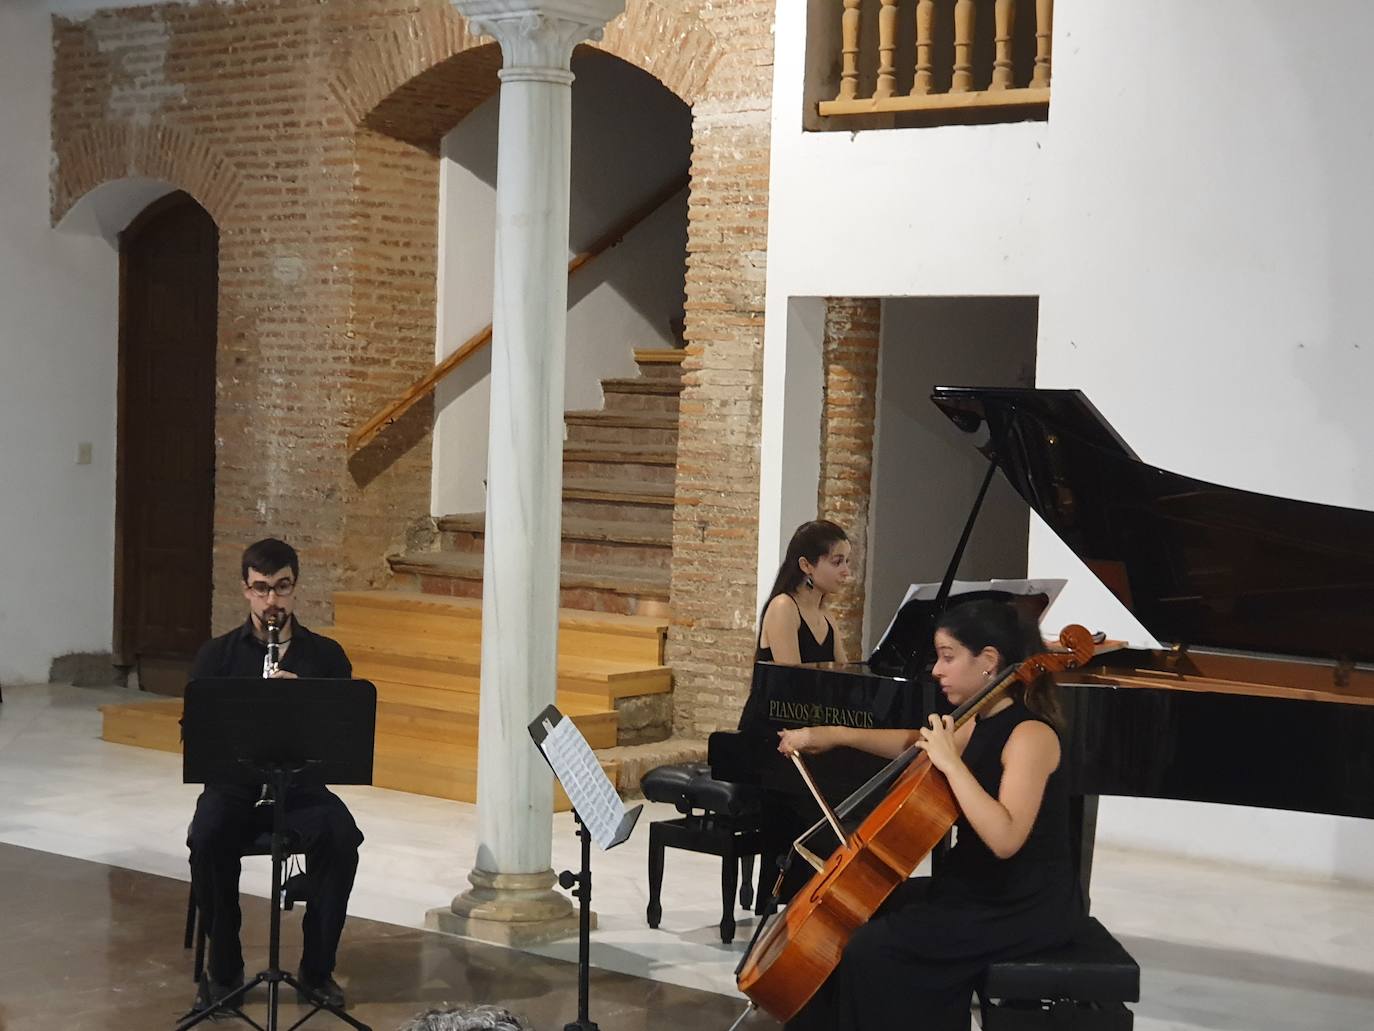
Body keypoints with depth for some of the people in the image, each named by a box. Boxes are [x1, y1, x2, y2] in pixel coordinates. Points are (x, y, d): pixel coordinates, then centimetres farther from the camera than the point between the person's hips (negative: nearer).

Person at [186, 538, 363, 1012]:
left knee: (342, 838, -30)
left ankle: (317, 968, -12)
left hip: (302, 785, 0)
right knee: (207, 840, -32)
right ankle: (223, 968, -11)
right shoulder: (217, 655, 7)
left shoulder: (326, 656, 8)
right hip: (233, 784, 0)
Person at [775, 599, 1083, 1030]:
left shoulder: (1031, 735, -20)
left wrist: (951, 763, -29)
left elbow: (1004, 839, -33)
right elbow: (915, 745, 25)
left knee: (872, 949, -19)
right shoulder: (980, 724, 7)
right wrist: (832, 734, 16)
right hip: (978, 887, 9)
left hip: (1026, 906, -9)